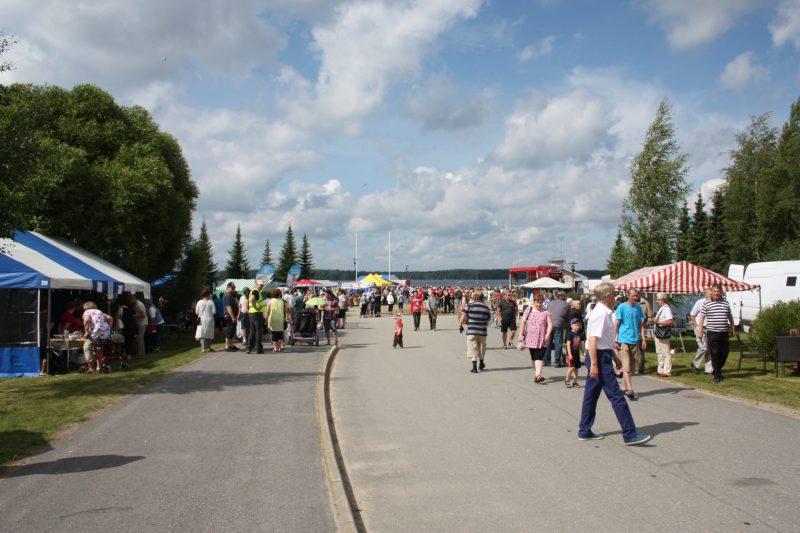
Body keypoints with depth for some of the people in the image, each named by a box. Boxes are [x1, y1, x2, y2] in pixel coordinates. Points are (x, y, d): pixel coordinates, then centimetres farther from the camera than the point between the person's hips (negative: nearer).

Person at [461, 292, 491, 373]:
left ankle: (474, 367, -7)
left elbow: (463, 317, -7)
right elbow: (488, 320, 9)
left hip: (471, 331, -3)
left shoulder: (470, 305, -5)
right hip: (482, 331, 3)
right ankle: (481, 364, 36)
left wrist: (461, 325, 9)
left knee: (473, 348, 1)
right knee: (482, 348, 20)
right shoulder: (486, 307, 3)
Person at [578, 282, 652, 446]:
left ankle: (584, 431, 22)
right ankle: (630, 435, -5)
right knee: (617, 396, -8)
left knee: (591, 395, 14)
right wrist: (594, 364, -26)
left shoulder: (605, 312, 15)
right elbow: (592, 340, -23)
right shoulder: (601, 313, -17)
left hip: (602, 356, 11)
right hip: (600, 357, -11)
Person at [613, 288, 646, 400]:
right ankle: (630, 389, -16)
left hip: (635, 340, 5)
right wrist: (614, 340, -7)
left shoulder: (638, 307, 8)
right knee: (626, 366, -11)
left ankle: (624, 387, 23)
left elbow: (641, 324, 13)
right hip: (623, 340, -5)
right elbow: (616, 324, -3)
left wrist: (643, 339, 5)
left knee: (631, 366, 11)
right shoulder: (622, 307, -5)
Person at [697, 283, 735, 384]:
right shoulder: (707, 303, -1)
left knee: (724, 353, 6)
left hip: (724, 332, 4)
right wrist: (700, 330, -7)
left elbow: (730, 316, 23)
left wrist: (733, 327, 29)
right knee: (714, 354, -2)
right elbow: (702, 317, -1)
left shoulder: (725, 302, 10)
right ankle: (717, 375, 9)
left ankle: (717, 369, 29)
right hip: (712, 333, -4)